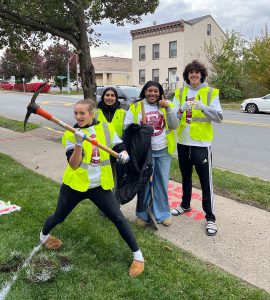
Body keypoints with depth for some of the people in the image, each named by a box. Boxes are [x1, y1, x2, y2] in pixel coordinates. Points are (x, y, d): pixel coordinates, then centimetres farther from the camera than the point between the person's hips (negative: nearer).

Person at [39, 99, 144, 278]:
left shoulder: (106, 128, -4)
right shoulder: (72, 134, -10)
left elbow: (120, 147, 4)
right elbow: (74, 164, -18)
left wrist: (124, 154, -19)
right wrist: (78, 143, -33)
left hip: (100, 185, 1)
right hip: (75, 184, 0)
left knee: (118, 218, -4)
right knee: (59, 217, 18)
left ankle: (138, 255, 12)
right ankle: (44, 236, 53)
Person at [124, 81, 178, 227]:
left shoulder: (167, 106, 6)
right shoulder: (135, 107, 2)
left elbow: (175, 125, -4)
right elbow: (127, 126, 2)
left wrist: (168, 108, -15)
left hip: (163, 151, 2)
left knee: (162, 183, 10)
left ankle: (163, 214, 25)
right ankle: (142, 215, 21)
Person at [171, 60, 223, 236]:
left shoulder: (210, 93, -2)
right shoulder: (180, 93, 6)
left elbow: (219, 117, -11)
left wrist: (203, 107, -25)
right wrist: (181, 110, -23)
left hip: (202, 143, -3)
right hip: (183, 142, 4)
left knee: (206, 180, -1)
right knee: (186, 176, 18)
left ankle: (210, 217, 10)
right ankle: (185, 205, 38)